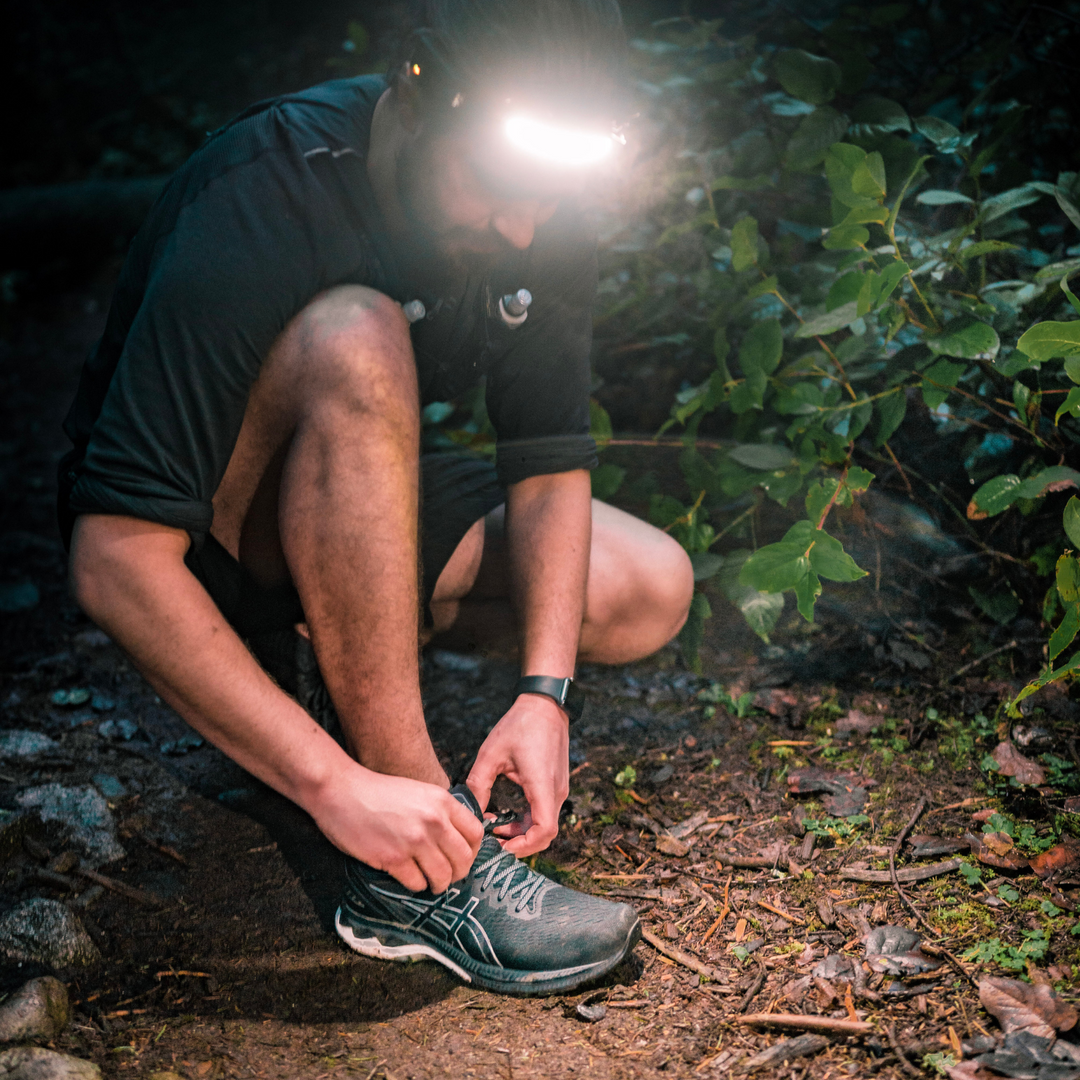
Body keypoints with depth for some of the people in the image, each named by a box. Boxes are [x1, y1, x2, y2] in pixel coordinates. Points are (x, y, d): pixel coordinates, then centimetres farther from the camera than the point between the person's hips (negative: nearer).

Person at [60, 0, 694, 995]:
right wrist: (337, 786, -40)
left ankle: (318, 661, 7)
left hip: (351, 510, 6)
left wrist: (544, 691, -24)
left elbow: (550, 465, -9)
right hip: (194, 541, -6)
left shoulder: (539, 213, -12)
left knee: (651, 592, -9)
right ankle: (417, 878, -31)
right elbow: (116, 567, -37)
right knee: (355, 344, -38)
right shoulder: (261, 204, -32)